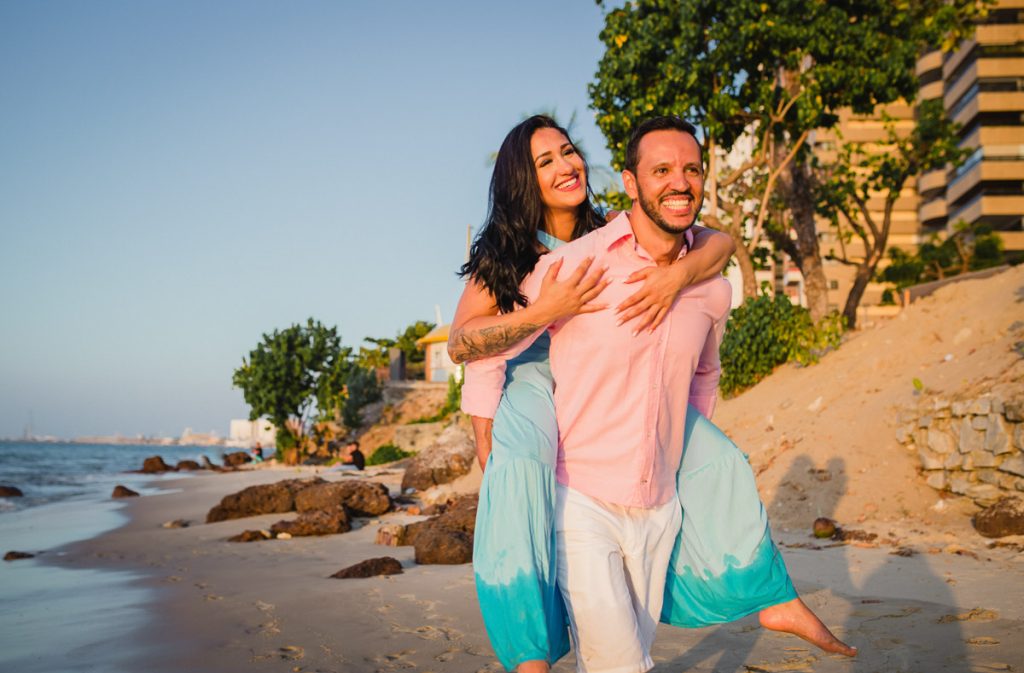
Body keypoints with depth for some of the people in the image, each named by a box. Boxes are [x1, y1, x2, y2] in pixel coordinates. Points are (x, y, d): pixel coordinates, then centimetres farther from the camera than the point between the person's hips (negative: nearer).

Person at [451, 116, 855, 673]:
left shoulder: (608, 235, -5)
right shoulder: (502, 253, -12)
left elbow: (721, 241, -11)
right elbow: (461, 343, -21)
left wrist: (678, 273, -32)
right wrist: (543, 312, -34)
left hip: (617, 388, 5)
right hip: (535, 382, -4)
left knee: (717, 459, -1)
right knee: (518, 464, -36)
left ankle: (774, 600, 15)